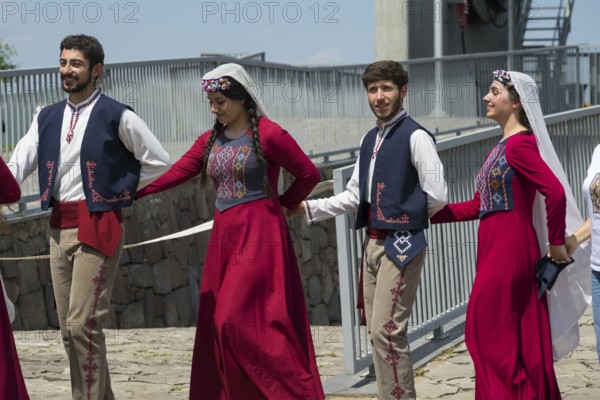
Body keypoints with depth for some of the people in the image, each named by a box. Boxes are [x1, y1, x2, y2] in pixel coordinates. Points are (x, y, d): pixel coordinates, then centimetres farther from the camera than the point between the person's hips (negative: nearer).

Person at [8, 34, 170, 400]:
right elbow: (20, 162, 1)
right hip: (59, 228, 7)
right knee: (68, 327, 9)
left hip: (97, 227, -7)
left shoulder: (117, 117, -4)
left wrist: (120, 191, 0)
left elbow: (159, 161, 0)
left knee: (83, 322, -13)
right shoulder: (47, 118, 12)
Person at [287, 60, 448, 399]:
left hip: (401, 245, -9)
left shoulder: (416, 137, -10)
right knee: (378, 331, 11)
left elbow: (437, 196, -15)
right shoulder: (370, 139, 15)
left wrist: (407, 217, 0)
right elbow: (354, 195, 18)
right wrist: (309, 208, 9)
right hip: (373, 243, 9)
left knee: (387, 330, -12)